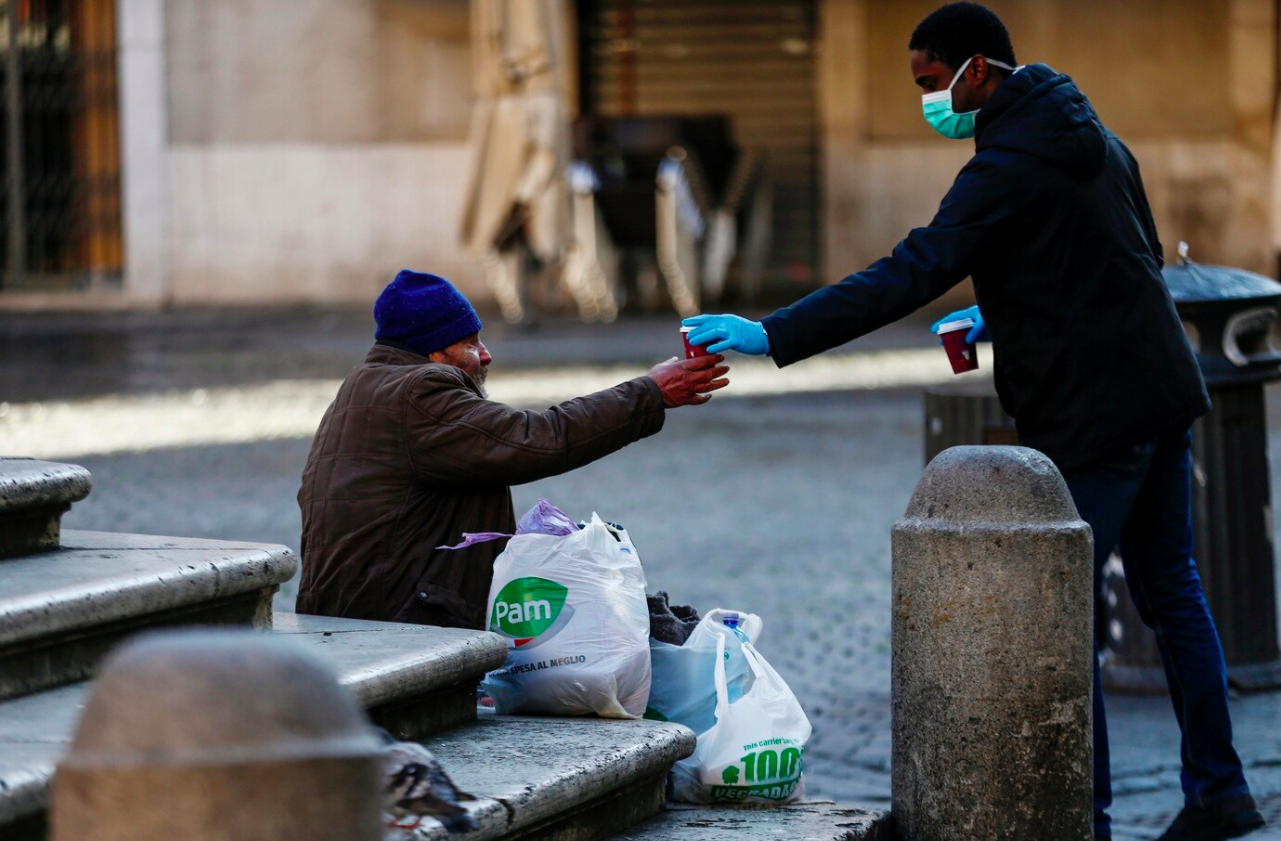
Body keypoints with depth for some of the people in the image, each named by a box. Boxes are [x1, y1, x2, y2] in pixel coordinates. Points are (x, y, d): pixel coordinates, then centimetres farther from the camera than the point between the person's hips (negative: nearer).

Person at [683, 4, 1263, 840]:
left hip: (1094, 414, -9)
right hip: (1164, 393, 9)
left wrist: (772, 336, -29)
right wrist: (1007, 319, 18)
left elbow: (909, 276, -27)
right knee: (1170, 590, 16)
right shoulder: (1091, 135, 11)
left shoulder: (1009, 167, -18)